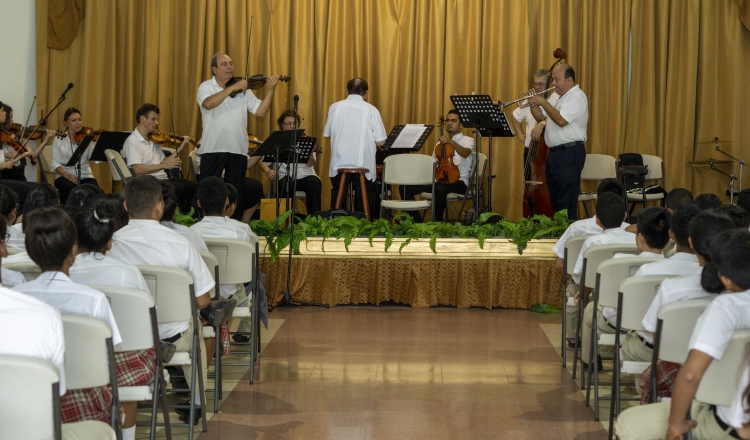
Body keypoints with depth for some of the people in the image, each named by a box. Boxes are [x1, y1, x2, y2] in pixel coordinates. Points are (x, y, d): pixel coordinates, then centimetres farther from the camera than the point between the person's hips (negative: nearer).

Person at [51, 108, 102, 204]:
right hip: (64, 177, -1)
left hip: (85, 176, 1)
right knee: (70, 188, -35)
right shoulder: (59, 140, 6)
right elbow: (56, 164, -2)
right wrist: (68, 175, -20)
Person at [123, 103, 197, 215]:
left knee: (193, 186, -13)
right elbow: (138, 170, -18)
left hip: (163, 180, 8)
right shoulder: (132, 141, -6)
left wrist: (179, 149, 7)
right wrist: (164, 166, -21)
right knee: (179, 188, -30)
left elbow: (163, 162, 16)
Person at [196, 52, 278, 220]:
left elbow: (260, 111, 3)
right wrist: (232, 88, -22)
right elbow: (208, 104, -21)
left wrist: (271, 90, -9)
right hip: (213, 149, -3)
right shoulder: (206, 87, 1)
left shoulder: (243, 89, 11)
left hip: (238, 150, 3)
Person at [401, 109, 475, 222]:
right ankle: (417, 222, -14)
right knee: (406, 188, -13)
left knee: (440, 189, -41)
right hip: (438, 180, 6)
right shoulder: (440, 143, 24)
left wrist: (451, 142, -31)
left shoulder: (467, 140, 6)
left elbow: (465, 154, -17)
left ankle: (437, 222, -26)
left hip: (459, 182, -6)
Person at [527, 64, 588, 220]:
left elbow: (561, 120, -24)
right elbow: (542, 118, 20)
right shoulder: (561, 98, 19)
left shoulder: (576, 97, -12)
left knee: (567, 203, -10)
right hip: (555, 153, 10)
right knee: (554, 201, 13)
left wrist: (544, 103, -19)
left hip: (569, 154, -10)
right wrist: (533, 105, 2)